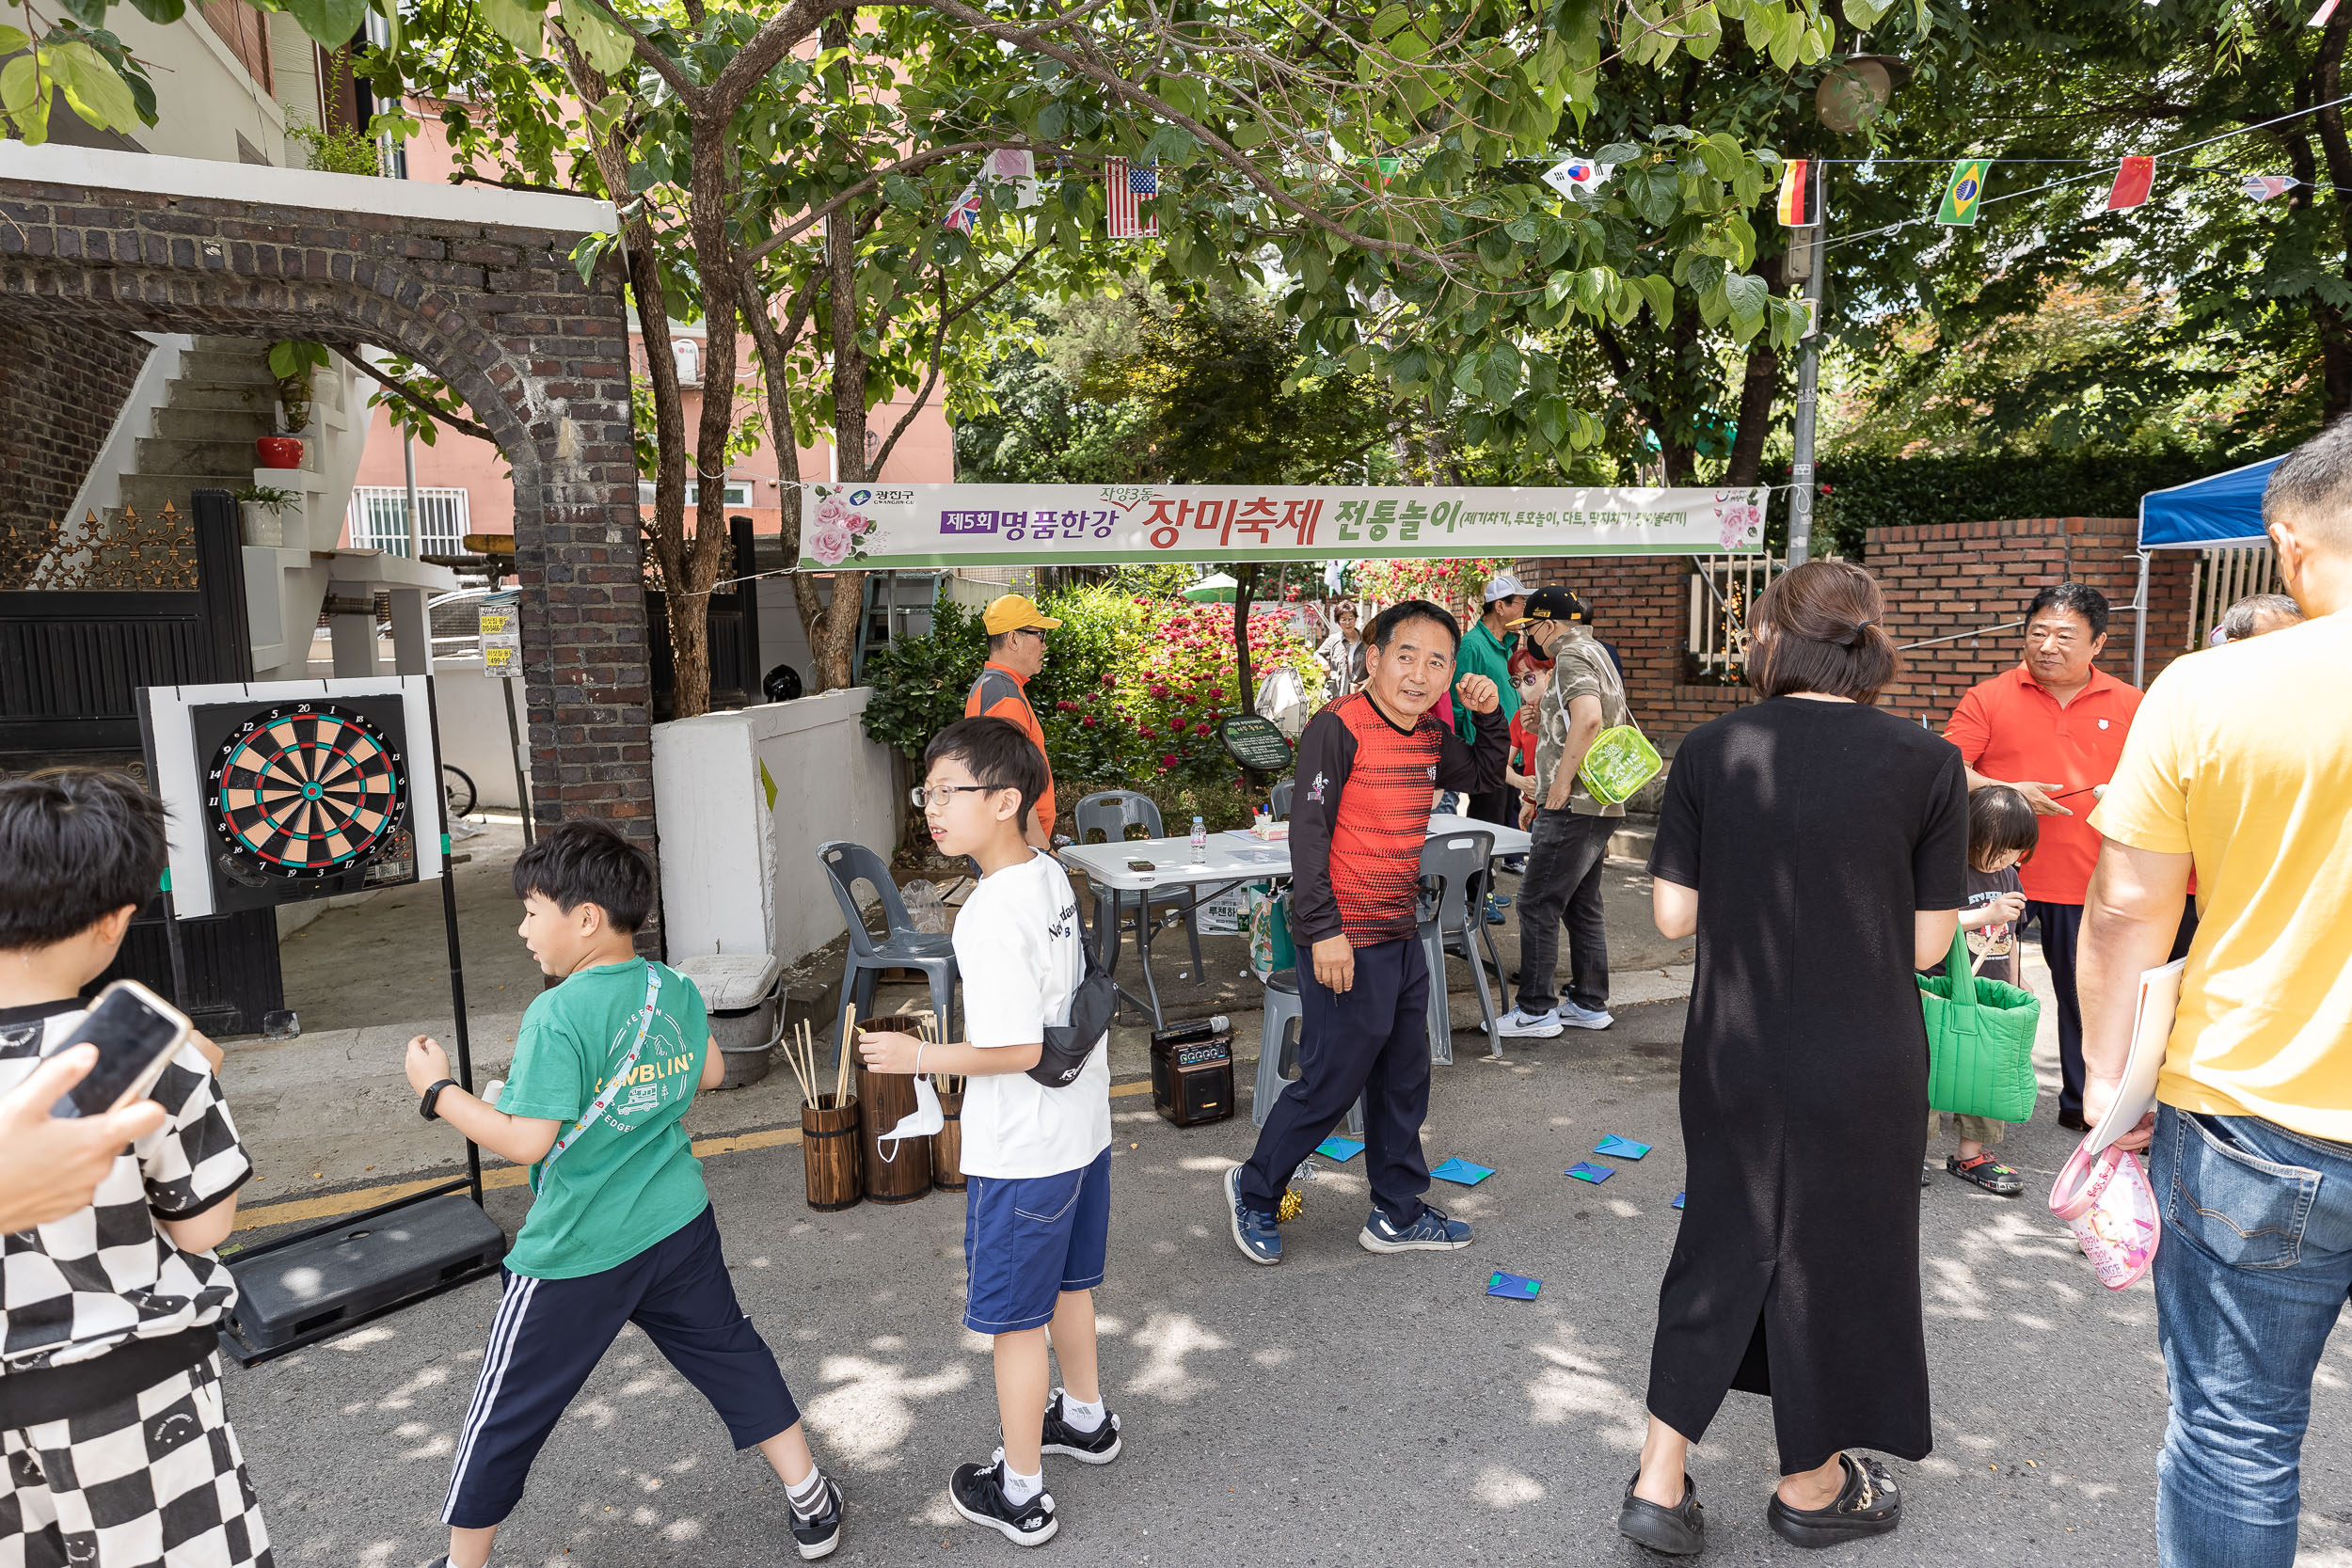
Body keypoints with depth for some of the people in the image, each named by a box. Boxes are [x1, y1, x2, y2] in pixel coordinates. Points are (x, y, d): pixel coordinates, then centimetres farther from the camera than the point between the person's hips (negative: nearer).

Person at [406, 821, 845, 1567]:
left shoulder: (557, 1016, -21)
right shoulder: (676, 990, -2)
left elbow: (527, 1141, -23)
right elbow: (710, 1071, 13)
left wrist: (436, 1091, -12)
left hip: (577, 1254, -6)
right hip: (678, 1225, 6)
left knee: (506, 1414, 14)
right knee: (731, 1353, 20)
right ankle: (811, 1505, 28)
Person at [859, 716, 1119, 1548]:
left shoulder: (991, 915, -26)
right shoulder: (1055, 877, 1)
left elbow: (1017, 1048, -26)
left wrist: (918, 1056, -15)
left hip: (1021, 1152, -9)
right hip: (1083, 1128, 9)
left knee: (1015, 1319, 9)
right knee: (1066, 1284, 27)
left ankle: (1019, 1494, 25)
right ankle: (1085, 1419, 48)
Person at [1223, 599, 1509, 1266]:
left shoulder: (1431, 734, 6)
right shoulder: (1338, 726, -17)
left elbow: (1484, 776, 25)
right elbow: (1307, 829, -19)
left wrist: (1489, 715, 6)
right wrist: (1324, 930, -22)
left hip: (1403, 937, 8)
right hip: (1346, 944, -8)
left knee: (1404, 1082, 18)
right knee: (1330, 1083, 3)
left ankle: (1397, 1215, 34)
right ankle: (1253, 1190, 26)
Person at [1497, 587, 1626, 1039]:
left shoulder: (1571, 656, -12)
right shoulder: (1596, 654, 21)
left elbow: (1588, 717, -31)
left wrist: (1561, 786, -23)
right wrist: (1540, 798, 25)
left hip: (1574, 808, -10)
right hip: (1601, 804, 10)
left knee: (1538, 905, -4)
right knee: (1582, 904, 16)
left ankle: (1536, 1011, 1)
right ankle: (1590, 1004, 23)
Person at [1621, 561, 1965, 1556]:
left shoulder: (1710, 752, -6)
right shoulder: (1926, 765, -9)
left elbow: (1673, 915, -4)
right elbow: (1928, 943, -6)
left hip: (1732, 1055, 2)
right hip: (1862, 1069, -1)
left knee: (1722, 1244, 18)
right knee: (1833, 1252, 16)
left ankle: (1659, 1479, 22)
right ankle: (1812, 1484, 36)